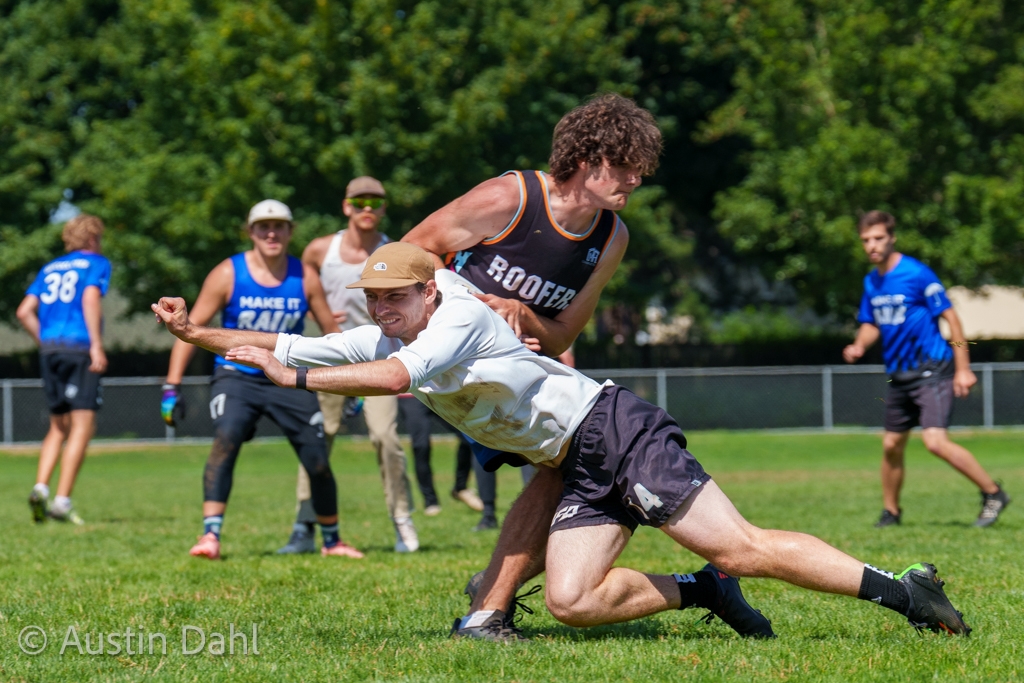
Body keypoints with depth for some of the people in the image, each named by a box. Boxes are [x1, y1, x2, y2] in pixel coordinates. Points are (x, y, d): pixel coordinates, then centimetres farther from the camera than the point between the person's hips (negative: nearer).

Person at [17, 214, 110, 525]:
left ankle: (40, 488, -6)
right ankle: (62, 500, -15)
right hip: (79, 348, -6)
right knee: (82, 427, -6)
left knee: (59, 428, 14)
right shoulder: (97, 263, 5)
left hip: (49, 350, 6)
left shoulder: (50, 268, 21)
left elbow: (25, 311, 13)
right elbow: (91, 298, -12)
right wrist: (97, 345, -17)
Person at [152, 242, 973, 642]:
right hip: (581, 471, 8)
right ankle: (703, 592, 8)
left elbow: (394, 377, -34)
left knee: (743, 548, -15)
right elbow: (284, 347, 9)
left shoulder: (459, 317, -17)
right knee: (572, 602, -8)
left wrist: (296, 377, -29)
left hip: (619, 431, -8)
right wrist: (196, 331, 0)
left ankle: (905, 590, -7)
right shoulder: (383, 339, 8)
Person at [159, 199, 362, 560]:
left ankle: (331, 540, 22)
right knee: (225, 440, -29)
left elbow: (331, 331, 10)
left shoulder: (305, 279, -1)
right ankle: (210, 536, -31)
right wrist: (172, 387, -10)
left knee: (318, 462, -2)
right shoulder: (228, 275, -7)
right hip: (237, 377, -2)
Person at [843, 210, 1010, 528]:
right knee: (891, 445, 10)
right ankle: (890, 511, 27)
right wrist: (859, 346, -3)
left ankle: (993, 493, -8)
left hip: (932, 370, -7)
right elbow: (871, 324, 20)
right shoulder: (872, 282, 8)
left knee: (935, 440, -20)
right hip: (899, 376, 7)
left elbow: (950, 317, -12)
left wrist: (963, 369, -14)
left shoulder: (917, 274, -14)